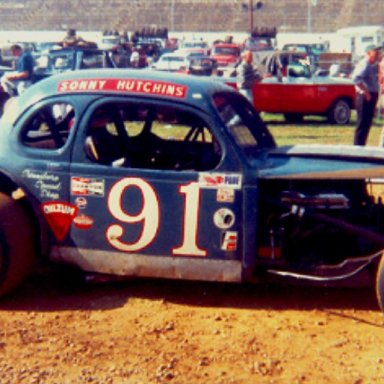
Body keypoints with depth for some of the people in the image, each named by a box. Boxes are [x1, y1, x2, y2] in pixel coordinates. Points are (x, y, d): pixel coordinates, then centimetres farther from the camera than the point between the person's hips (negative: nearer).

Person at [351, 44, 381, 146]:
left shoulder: (375, 65, 15)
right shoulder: (364, 64, -14)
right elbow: (356, 78, -28)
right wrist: (366, 92, -24)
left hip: (372, 96, 9)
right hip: (365, 96, -9)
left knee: (367, 123, 14)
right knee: (362, 123, -6)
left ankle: (361, 145, 22)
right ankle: (357, 146, -1)